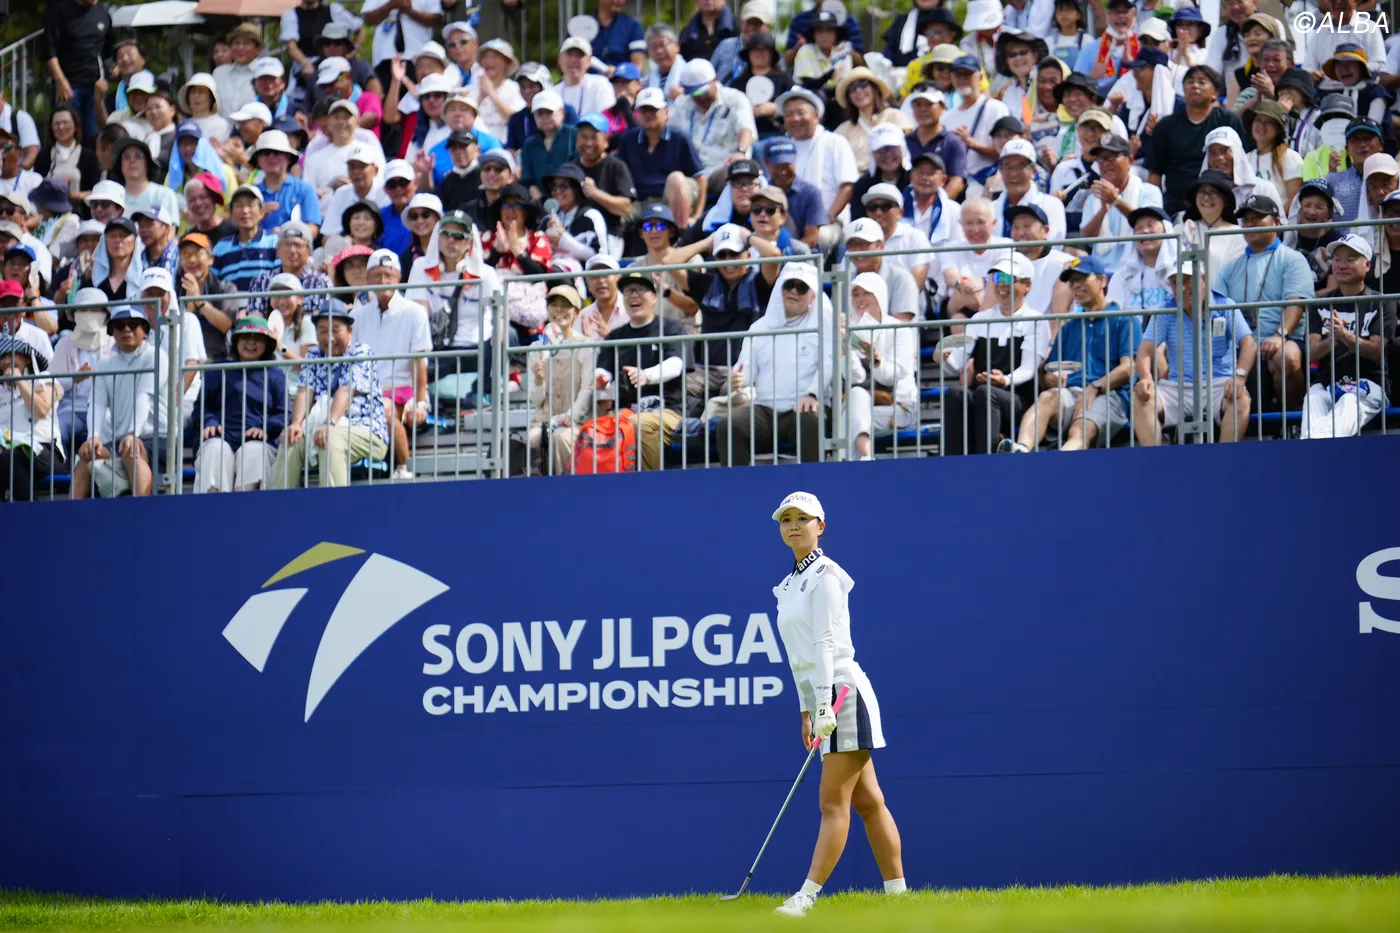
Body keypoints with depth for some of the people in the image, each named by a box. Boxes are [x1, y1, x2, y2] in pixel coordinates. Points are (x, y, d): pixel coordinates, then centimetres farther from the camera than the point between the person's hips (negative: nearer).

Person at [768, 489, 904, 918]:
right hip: (825, 702, 9)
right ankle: (897, 894, 6)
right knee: (868, 801, 6)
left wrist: (825, 705, -21)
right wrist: (806, 710, 19)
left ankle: (807, 897, -14)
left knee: (834, 803, -9)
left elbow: (826, 643, -16)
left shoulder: (825, 575, -8)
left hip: (844, 694, -9)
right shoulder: (791, 584, 18)